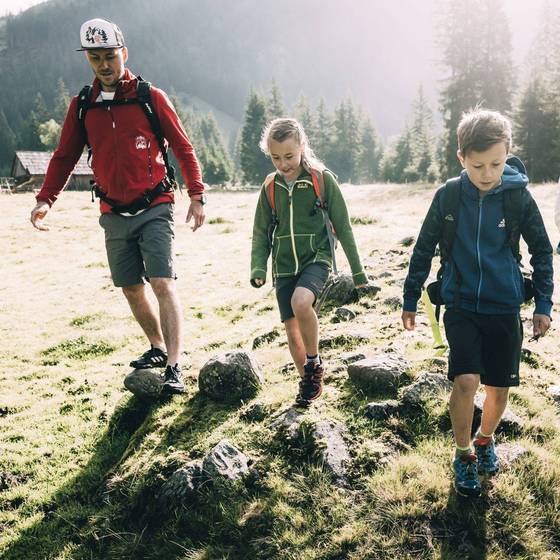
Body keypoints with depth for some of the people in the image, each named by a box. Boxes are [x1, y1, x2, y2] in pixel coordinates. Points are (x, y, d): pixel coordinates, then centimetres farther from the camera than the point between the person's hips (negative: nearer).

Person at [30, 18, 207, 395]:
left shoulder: (151, 98, -3)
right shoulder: (82, 106, 6)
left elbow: (183, 147, 0)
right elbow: (65, 156, 11)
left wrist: (197, 196, -6)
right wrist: (45, 199, -2)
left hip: (154, 210, -4)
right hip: (114, 215, 4)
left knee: (163, 284, -14)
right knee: (132, 290, 11)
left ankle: (174, 367, -14)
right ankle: (158, 349, 30)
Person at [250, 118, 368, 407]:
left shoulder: (323, 179, -6)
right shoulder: (270, 187, 3)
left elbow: (342, 227, -2)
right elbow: (261, 233, 8)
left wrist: (357, 270, 1)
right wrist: (258, 269, -8)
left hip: (316, 258, -4)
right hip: (284, 266, 4)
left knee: (300, 302, -32)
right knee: (292, 330, 4)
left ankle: (315, 362, -8)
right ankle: (309, 382, 27)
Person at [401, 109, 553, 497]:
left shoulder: (519, 196, -7)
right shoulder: (448, 196, -7)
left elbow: (542, 250, 5)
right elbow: (424, 249, 4)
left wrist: (544, 304, 2)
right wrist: (410, 300, 7)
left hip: (504, 308, 1)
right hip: (461, 306, -1)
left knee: (499, 389, 7)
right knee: (466, 381, -16)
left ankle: (485, 439, 37)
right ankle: (464, 454, 9)